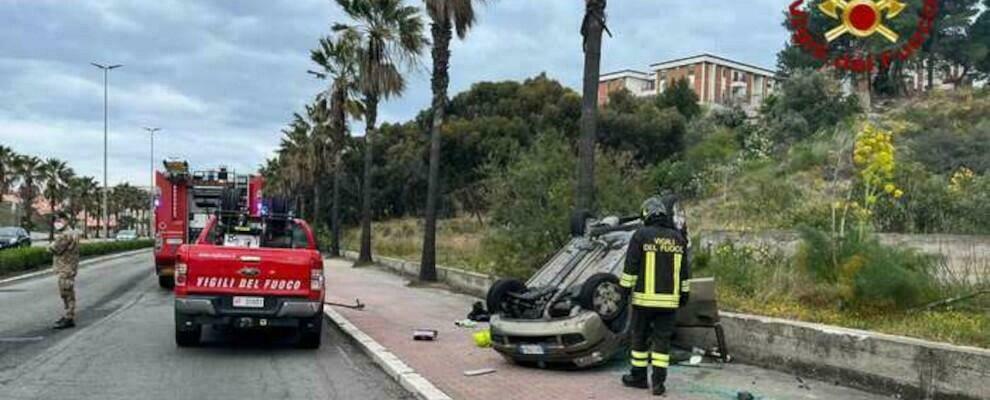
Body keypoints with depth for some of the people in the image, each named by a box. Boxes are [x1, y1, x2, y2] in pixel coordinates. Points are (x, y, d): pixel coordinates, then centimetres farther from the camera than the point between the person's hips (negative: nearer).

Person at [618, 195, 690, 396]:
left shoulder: (641, 235, -7)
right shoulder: (678, 238, 7)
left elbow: (631, 267, -8)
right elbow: (684, 271, 12)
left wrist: (625, 289, -1)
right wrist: (684, 293, 20)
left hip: (644, 298, -3)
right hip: (669, 300, 3)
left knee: (640, 337, 10)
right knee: (662, 340, 6)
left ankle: (638, 376, 19)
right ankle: (659, 382, 3)